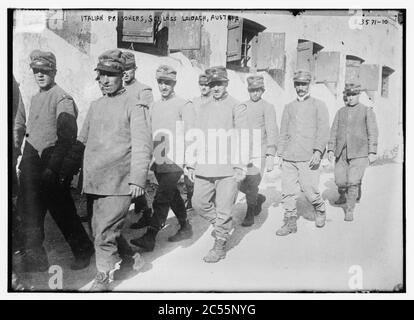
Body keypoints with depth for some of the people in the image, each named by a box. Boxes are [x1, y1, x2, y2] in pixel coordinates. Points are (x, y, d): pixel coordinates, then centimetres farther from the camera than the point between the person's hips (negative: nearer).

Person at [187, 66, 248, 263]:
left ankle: (220, 245, 16)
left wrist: (240, 167, -10)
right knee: (198, 203, 8)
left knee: (223, 208, 0)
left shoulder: (237, 107, 1)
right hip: (204, 168, 5)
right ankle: (224, 225, 31)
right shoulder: (204, 108, 15)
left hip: (228, 168, -5)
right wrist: (191, 164, 11)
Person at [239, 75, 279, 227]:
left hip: (259, 153, -5)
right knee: (241, 185, 5)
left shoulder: (267, 107, -3)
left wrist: (271, 156, -17)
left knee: (251, 185, -5)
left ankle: (250, 215, 15)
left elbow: (272, 132, -9)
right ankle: (259, 198, 35)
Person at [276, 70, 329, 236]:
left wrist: (318, 151, -14)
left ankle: (320, 210, 26)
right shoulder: (289, 107, 18)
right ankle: (290, 222, 11)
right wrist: (280, 154, 14)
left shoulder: (319, 105, 6)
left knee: (309, 190, -3)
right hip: (289, 158, 4)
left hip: (308, 157, -4)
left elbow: (323, 130, -2)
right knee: (288, 192, 0)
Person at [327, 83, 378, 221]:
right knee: (340, 181, 3)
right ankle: (343, 196, 36)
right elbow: (334, 131, 10)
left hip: (359, 153, -3)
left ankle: (349, 210, 5)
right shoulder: (340, 111, 12)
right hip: (341, 152, 3)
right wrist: (330, 149, 2)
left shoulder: (367, 111, 2)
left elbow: (373, 132, -2)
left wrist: (372, 152, -9)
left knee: (353, 181, -9)